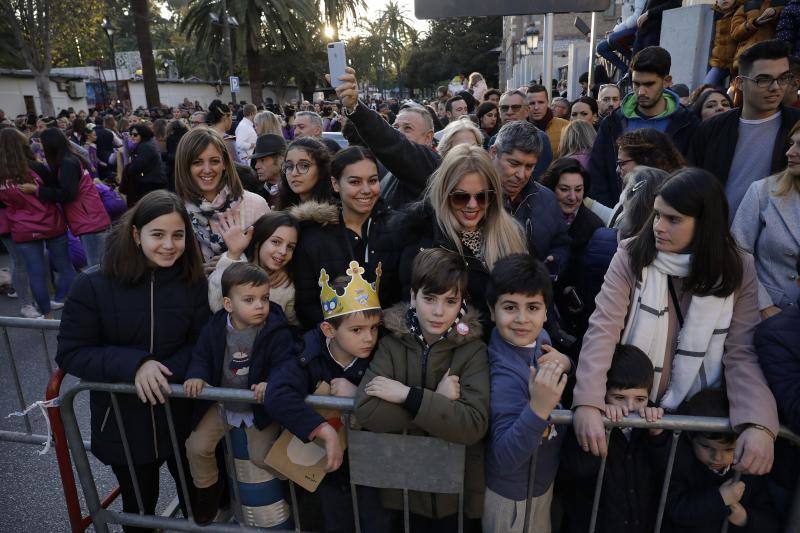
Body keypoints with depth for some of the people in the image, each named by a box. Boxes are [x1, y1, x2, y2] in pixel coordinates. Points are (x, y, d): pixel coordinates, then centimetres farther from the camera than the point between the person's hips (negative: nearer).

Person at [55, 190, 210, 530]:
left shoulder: (193, 283, -10)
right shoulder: (93, 285, -14)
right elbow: (70, 353, -14)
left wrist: (167, 374, -25)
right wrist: (134, 364, -28)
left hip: (184, 419, 1)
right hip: (122, 422, -1)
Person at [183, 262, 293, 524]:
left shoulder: (277, 330, -19)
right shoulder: (214, 328, -8)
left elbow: (283, 364, -23)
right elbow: (201, 356, 1)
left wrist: (270, 383, -42)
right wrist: (196, 375, -20)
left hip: (260, 404, -4)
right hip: (222, 404, 4)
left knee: (261, 455, -13)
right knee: (196, 446, 4)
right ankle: (208, 487, 35)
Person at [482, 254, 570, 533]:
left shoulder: (540, 337, -11)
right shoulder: (505, 374, -33)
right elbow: (504, 460, -34)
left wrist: (565, 363, -14)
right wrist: (538, 409, -47)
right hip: (514, 498, -7)